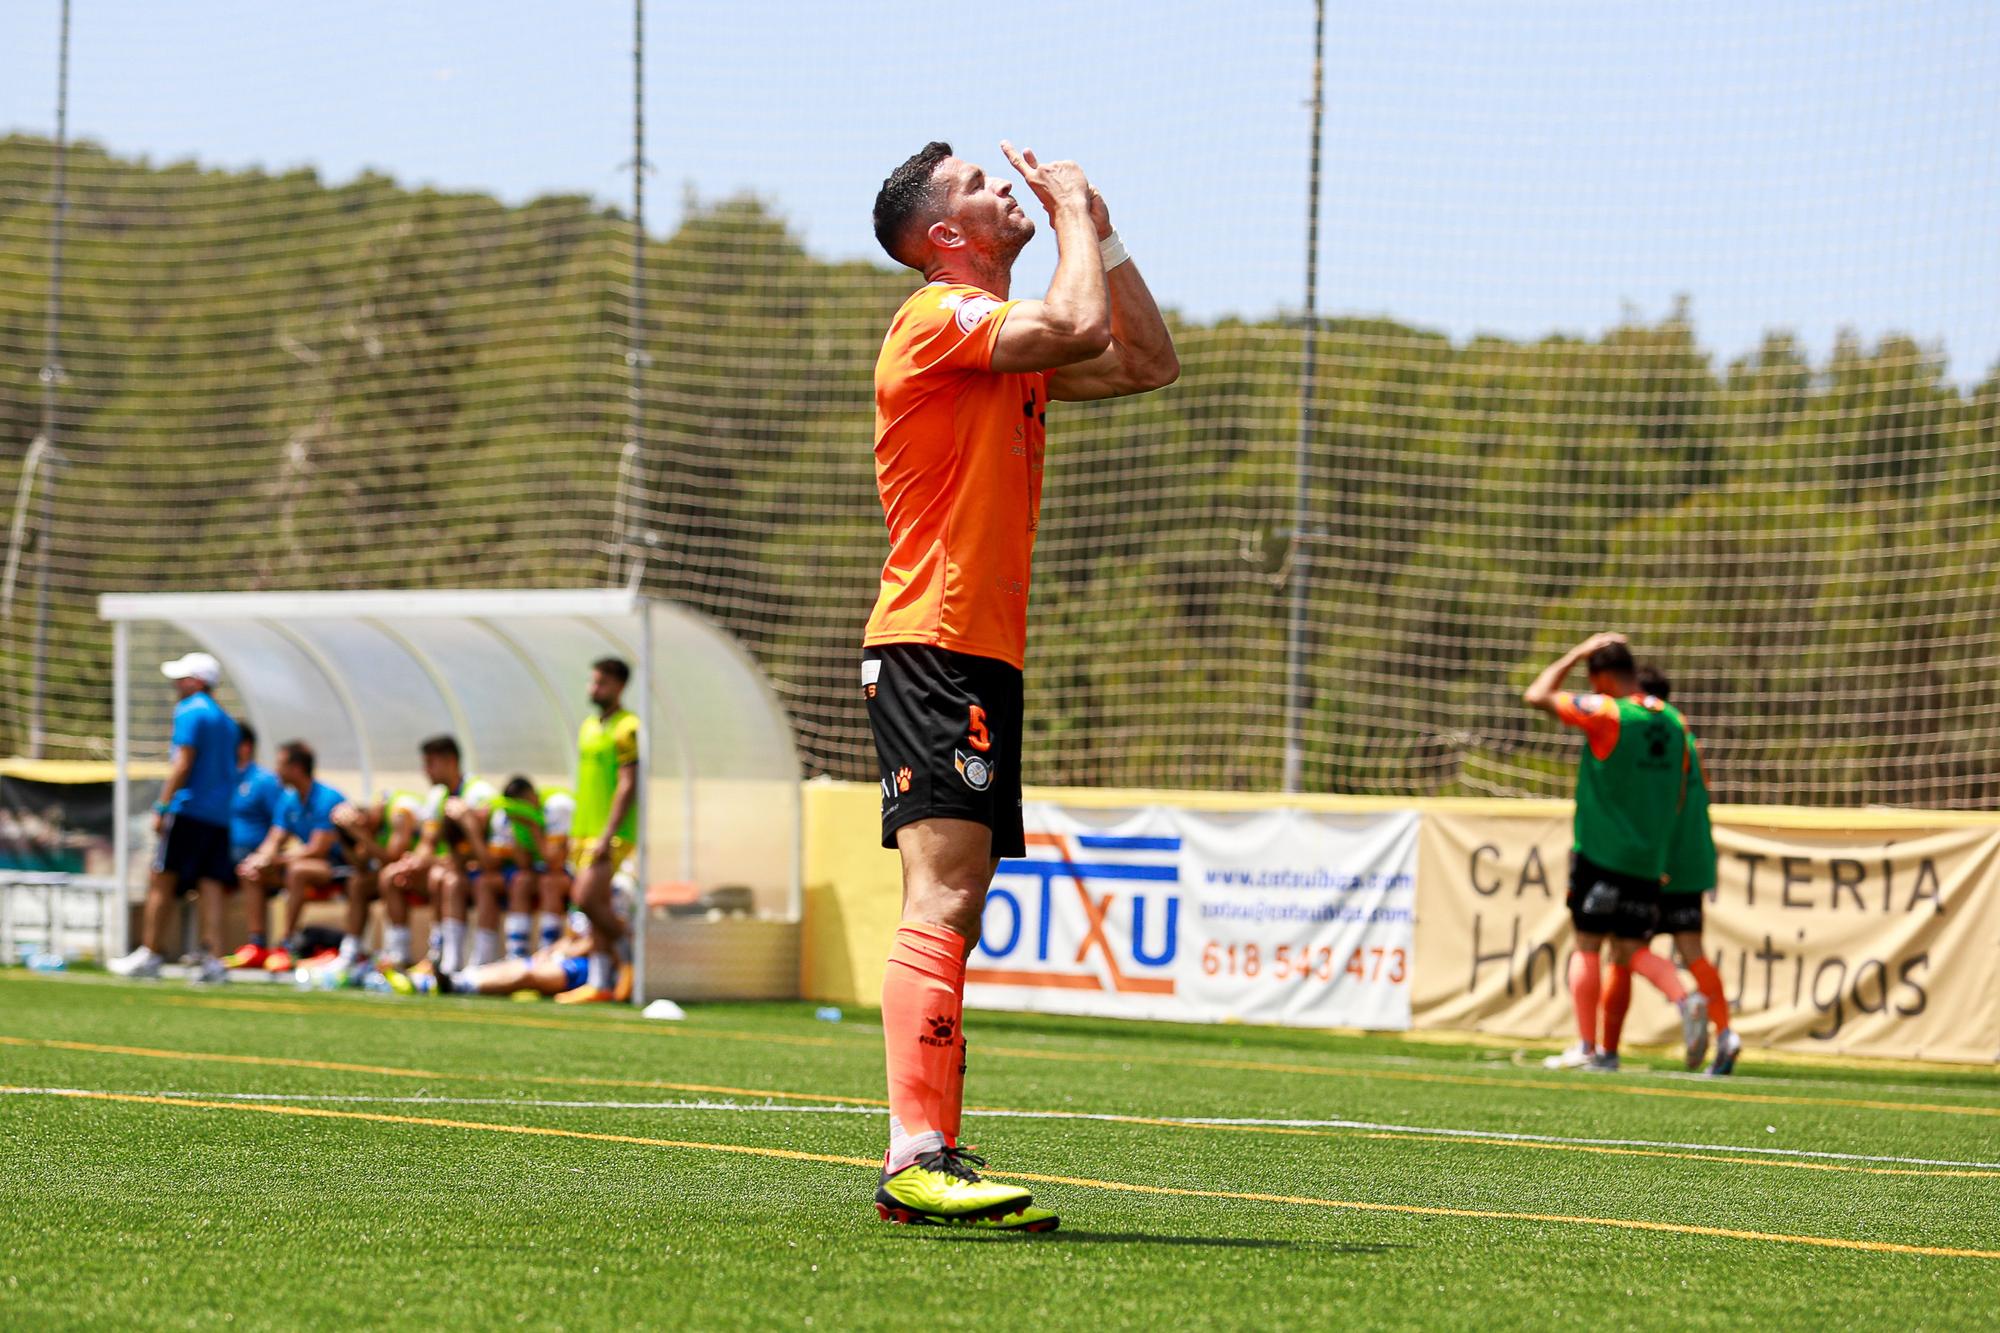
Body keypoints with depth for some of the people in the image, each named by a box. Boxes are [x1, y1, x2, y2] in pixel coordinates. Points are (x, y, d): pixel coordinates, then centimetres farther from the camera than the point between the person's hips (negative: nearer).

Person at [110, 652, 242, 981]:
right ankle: (212, 958, -7)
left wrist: (162, 807, -14)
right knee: (211, 884, 2)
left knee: (162, 880, -2)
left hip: (189, 809, -8)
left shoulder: (190, 711, -7)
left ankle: (150, 953, -1)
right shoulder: (227, 720, 19)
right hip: (220, 816, 8)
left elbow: (183, 765, -14)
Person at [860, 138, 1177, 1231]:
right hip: (932, 646, -10)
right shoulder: (939, 317, -8)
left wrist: (1098, 229, 16)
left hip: (982, 658, 10)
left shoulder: (1007, 344, 20)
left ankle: (933, 1157, 7)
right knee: (940, 903, -20)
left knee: (955, 912, 7)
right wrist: (1073, 211, -6)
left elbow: (1147, 362, 22)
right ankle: (914, 1159, -28)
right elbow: (1079, 327, -22)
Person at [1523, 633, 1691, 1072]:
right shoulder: (1673, 721, 8)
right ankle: (1609, 1051, 9)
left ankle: (1585, 1046, -10)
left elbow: (1536, 696, -5)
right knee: (1624, 958, 8)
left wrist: (1576, 654, 4)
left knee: (1586, 948, -1)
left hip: (1600, 853, -5)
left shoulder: (1606, 713, -11)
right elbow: (1677, 798, 13)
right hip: (1650, 860, 5)